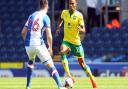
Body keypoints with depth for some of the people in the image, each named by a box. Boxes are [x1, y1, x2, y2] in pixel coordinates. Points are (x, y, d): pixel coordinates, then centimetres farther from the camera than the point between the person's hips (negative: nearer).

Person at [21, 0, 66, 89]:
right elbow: (49, 35, -10)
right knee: (51, 66, -5)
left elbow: (23, 32, 15)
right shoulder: (45, 17, -3)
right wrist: (50, 48, 3)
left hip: (28, 45, 6)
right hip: (38, 44, -6)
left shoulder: (32, 16, 14)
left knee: (31, 62, 33)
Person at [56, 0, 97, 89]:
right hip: (66, 40, 2)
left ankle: (92, 79, 31)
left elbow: (83, 30, -17)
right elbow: (61, 19, 23)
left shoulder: (79, 15, -13)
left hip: (76, 42, -2)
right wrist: (58, 27, 7)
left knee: (82, 63, 6)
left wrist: (81, 29, -39)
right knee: (62, 53, -31)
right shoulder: (64, 12, -2)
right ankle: (69, 77, -32)